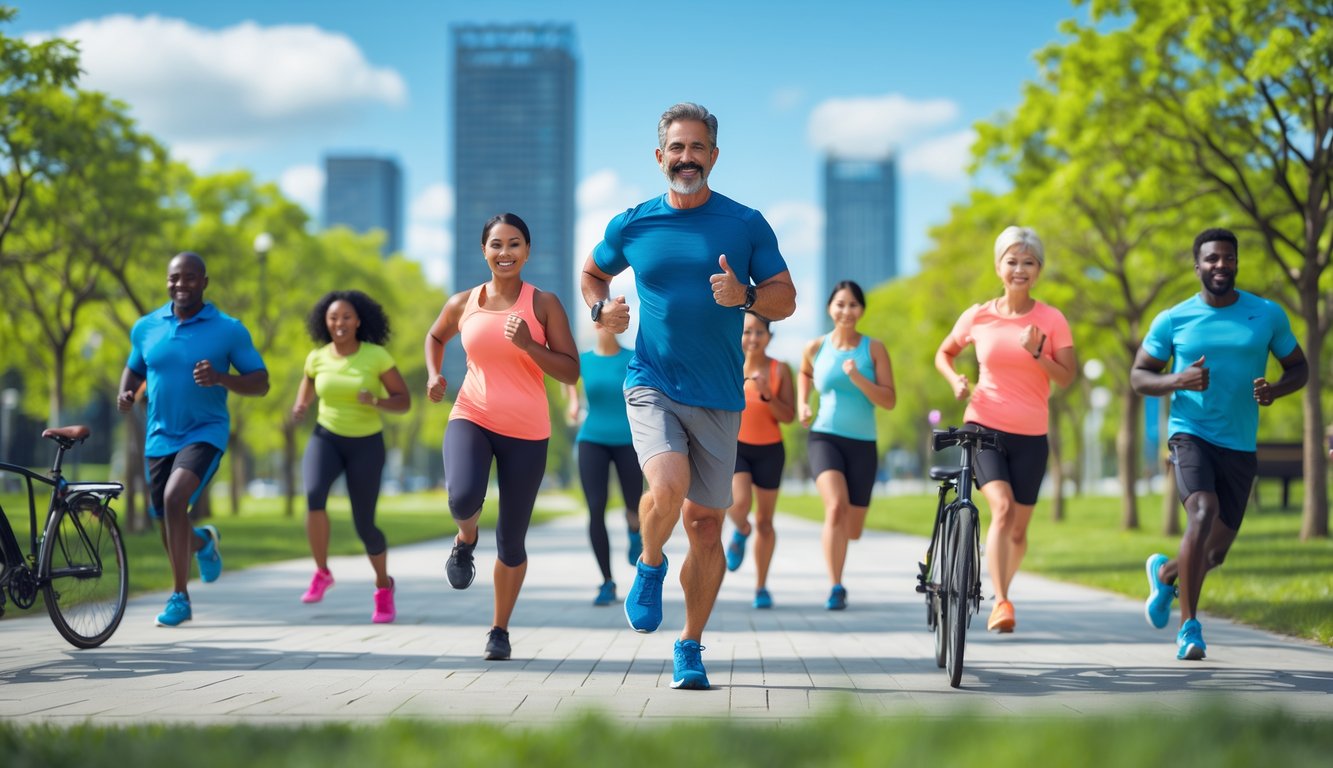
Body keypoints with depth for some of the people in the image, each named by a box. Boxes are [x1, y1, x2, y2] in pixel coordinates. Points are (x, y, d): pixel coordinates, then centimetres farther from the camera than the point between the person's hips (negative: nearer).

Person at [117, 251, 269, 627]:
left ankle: (179, 596, -19)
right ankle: (203, 541, 49)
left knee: (175, 498, -30)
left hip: (205, 433, -4)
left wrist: (221, 378, -24)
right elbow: (133, 367, 20)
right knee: (171, 535, 9)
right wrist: (125, 394, -3)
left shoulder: (229, 330, -7)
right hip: (160, 438, 4)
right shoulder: (146, 327, 3)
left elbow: (261, 383, -5)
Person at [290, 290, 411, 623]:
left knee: (364, 525, -1)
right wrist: (299, 409, -14)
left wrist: (375, 401, -28)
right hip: (326, 439, 1)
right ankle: (322, 573, -12)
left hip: (366, 446, -1)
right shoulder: (317, 358, -3)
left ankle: (383, 586, 28)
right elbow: (304, 399, 11)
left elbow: (404, 401, -8)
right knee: (314, 493, -30)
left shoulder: (377, 355, -12)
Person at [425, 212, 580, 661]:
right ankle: (466, 539, 8)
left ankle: (500, 629, 26)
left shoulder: (543, 304, -3)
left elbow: (571, 372, -6)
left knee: (512, 540, 6)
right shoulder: (463, 304, 4)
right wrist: (434, 375, 7)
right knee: (463, 497, -30)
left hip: (526, 431, -1)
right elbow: (435, 338, 26)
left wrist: (528, 345, -20)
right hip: (471, 417, 1)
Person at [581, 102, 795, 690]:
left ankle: (690, 648, 20)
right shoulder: (631, 225, 5)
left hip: (719, 398, 1)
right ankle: (650, 567, 6)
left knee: (706, 525, 3)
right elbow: (592, 274, 22)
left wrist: (745, 295, -17)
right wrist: (601, 308, 0)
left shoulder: (746, 224, 2)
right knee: (668, 487, -27)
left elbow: (786, 299, 4)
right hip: (652, 387, -1)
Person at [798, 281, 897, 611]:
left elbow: (889, 401, -6)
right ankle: (835, 588, -24)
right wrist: (802, 403, 10)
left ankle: (828, 535, 46)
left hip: (862, 444, 1)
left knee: (852, 530, 8)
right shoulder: (816, 347, 3)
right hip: (824, 437, -1)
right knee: (836, 505, -28)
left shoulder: (874, 348, -1)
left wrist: (857, 378, -19)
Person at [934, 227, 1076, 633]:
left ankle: (1000, 590, 35)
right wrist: (956, 380, -4)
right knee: (1003, 508, -24)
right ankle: (1002, 603, -27)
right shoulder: (978, 317, 0)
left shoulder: (1051, 320, -1)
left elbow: (1067, 377, -5)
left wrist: (1036, 352, -21)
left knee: (1018, 529, 8)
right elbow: (944, 354, 16)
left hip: (1030, 436, 2)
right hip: (984, 427, -1)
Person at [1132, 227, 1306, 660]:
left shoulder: (1268, 315, 3)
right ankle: (1189, 627, -21)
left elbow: (1298, 368, 10)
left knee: (1216, 551, 9)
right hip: (1190, 434, -3)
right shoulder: (1173, 320, -1)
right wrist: (1177, 381, -16)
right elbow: (1138, 376, 5)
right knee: (1203, 513, -28)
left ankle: (1165, 572, 44)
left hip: (1239, 446, 3)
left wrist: (1274, 390, -13)